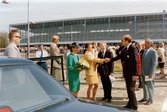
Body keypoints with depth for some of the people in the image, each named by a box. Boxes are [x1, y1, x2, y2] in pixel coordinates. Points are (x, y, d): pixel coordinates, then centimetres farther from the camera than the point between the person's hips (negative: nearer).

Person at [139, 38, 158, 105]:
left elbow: (154, 63, -18)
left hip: (149, 73, -7)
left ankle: (150, 100, 19)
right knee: (144, 85, 17)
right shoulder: (145, 51, 9)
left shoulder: (153, 52, -15)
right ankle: (145, 98, 32)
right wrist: (141, 71, 11)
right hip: (143, 72, 7)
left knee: (150, 86, 6)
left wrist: (151, 73, -20)